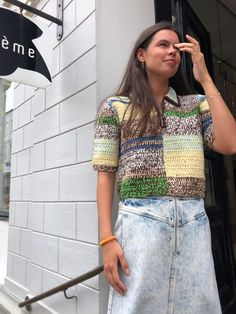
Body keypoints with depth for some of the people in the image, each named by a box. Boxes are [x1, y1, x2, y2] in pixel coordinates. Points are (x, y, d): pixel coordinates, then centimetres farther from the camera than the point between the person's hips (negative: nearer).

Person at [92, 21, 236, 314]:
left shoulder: (197, 104, 15)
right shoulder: (115, 107, 5)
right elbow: (106, 175, 1)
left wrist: (205, 79, 4)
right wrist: (107, 239, -8)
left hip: (194, 224, 4)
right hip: (141, 221, -3)